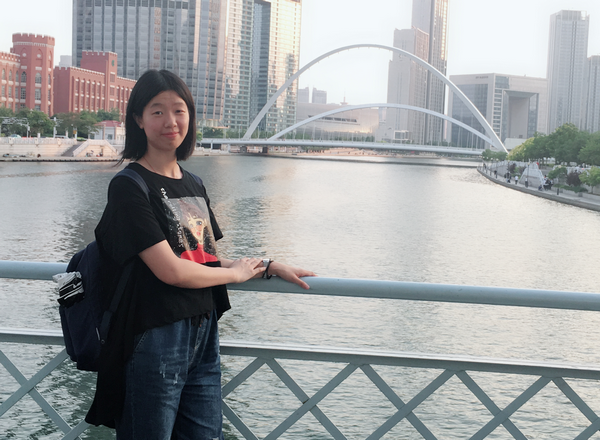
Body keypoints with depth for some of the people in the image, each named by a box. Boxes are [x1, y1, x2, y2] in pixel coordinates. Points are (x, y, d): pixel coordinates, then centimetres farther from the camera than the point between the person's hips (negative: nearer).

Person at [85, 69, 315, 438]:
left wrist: (270, 267, 4)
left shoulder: (193, 185, 13)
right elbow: (172, 271, -18)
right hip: (155, 336, -7)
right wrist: (237, 272, -4)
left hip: (204, 333, 7)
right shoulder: (130, 187, -11)